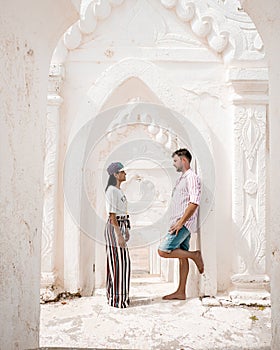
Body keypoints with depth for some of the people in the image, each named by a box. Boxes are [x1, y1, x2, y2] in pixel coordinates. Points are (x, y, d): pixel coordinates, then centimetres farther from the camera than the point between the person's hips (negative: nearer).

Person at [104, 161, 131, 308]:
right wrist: (119, 235, -21)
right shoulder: (112, 190, -14)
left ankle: (114, 295, 24)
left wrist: (125, 230, 21)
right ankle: (117, 299, 3)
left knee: (116, 262, 14)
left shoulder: (118, 190, 15)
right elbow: (112, 215, -18)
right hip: (115, 228, -10)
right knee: (118, 262, -5)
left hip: (121, 226, 10)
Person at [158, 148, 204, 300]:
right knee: (182, 257, 10)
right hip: (179, 223, 10)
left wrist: (180, 222, -23)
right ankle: (181, 292, 15)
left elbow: (194, 202, -22)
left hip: (184, 223, -10)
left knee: (163, 251, -15)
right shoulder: (181, 178, 20)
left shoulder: (192, 177, -11)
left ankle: (194, 255, -2)